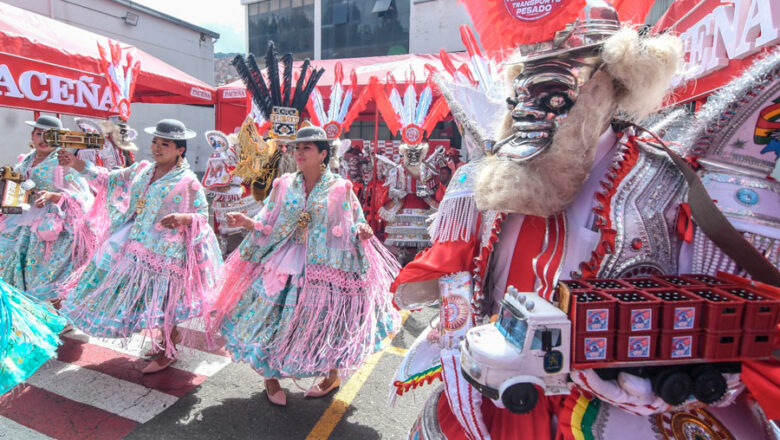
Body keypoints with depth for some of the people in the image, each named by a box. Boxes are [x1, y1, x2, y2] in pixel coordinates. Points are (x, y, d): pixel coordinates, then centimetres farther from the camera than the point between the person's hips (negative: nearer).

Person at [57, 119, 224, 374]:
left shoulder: (187, 181, -14)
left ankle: (168, 351, 26)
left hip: (165, 250, -7)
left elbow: (203, 215, -15)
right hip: (136, 245, 7)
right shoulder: (142, 169, 6)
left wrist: (182, 218, -34)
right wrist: (77, 164, 4)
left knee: (161, 298, 3)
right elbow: (110, 179, 13)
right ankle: (172, 335, 37)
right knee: (143, 294, 16)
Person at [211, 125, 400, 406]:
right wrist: (246, 222, -10)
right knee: (275, 320, 3)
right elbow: (267, 227, 8)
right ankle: (271, 377, 30)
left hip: (325, 267, -2)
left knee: (324, 324, 4)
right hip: (285, 265, 3)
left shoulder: (340, 188, -1)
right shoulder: (284, 185, 6)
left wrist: (362, 231, -21)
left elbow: (355, 226, 0)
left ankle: (332, 376, 32)